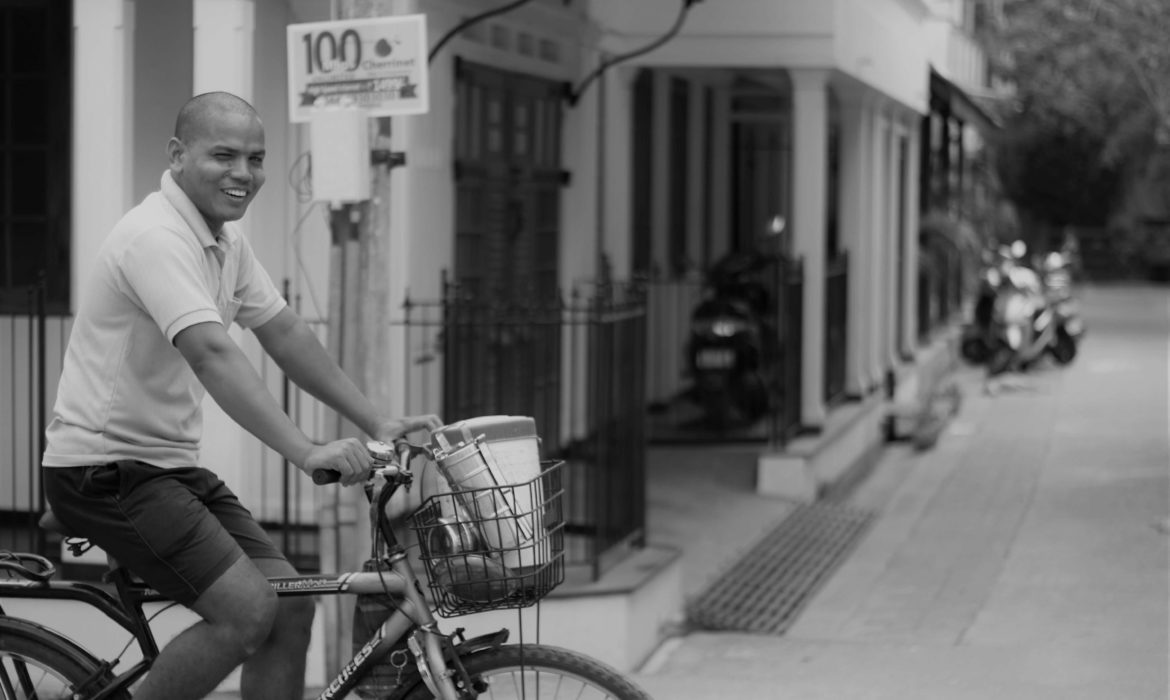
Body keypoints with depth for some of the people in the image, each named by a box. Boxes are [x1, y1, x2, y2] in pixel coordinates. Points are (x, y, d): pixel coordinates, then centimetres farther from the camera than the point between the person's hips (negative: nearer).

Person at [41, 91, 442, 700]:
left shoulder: (226, 241, 10)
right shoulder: (155, 237, -20)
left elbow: (285, 334, 14)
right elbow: (212, 354, -32)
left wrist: (378, 424, 6)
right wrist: (306, 453, -40)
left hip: (171, 463, 10)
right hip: (105, 468, -9)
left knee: (290, 606, 1)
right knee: (247, 609, -19)